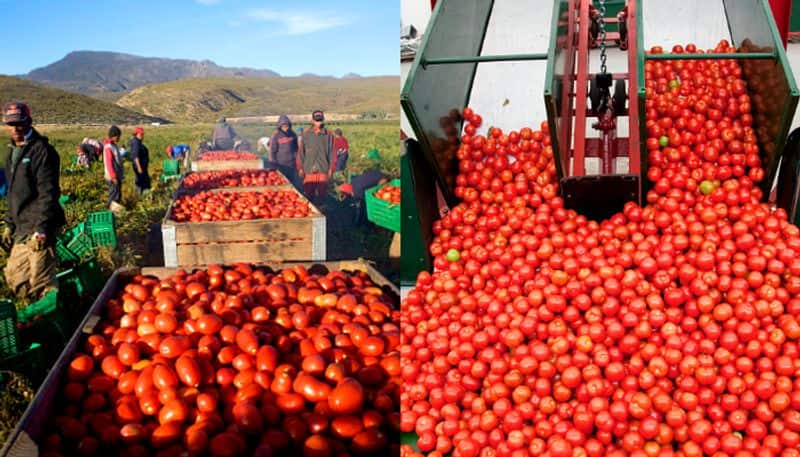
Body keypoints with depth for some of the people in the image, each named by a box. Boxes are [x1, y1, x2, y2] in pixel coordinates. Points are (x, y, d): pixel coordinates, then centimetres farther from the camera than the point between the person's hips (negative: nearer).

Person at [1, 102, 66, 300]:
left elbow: (49, 193, -17)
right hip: (21, 228, 9)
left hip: (38, 229, -9)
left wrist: (42, 228, -22)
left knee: (41, 282, -8)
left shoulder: (42, 150, -11)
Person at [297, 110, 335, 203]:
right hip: (308, 170, 0)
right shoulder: (306, 134, 3)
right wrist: (300, 168, 1)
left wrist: (331, 168, 2)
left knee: (321, 193, 4)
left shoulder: (328, 135, 3)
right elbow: (300, 152, 4)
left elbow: (332, 153, 5)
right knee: (308, 193, 1)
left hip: (323, 170, 0)